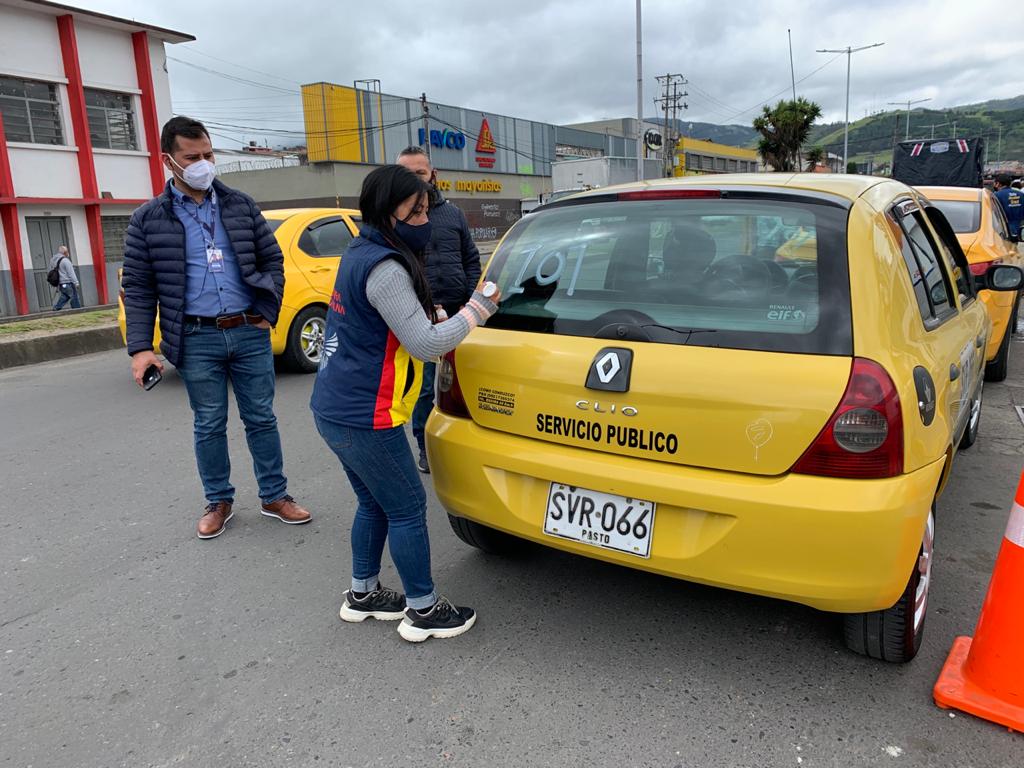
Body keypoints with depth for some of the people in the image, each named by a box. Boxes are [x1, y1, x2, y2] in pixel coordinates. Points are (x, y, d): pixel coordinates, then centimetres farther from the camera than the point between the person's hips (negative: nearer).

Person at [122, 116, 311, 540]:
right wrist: (140, 346, -7)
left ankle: (275, 496, 22)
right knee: (209, 425, 9)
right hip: (196, 339, -1)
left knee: (261, 418, 9)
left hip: (249, 332, 2)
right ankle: (218, 501, 26)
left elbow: (272, 258, 12)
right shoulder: (149, 219, 2)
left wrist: (267, 311, 1)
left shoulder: (240, 205, 8)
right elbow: (138, 287, 1)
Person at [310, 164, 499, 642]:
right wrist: (478, 309, -11)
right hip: (364, 419, -10)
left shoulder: (361, 255, 12)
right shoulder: (384, 268, -20)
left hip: (335, 409, 10)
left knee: (375, 504, 21)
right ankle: (423, 611, 17)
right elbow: (426, 344, -21)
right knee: (408, 509, 3)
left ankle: (363, 595, 34)